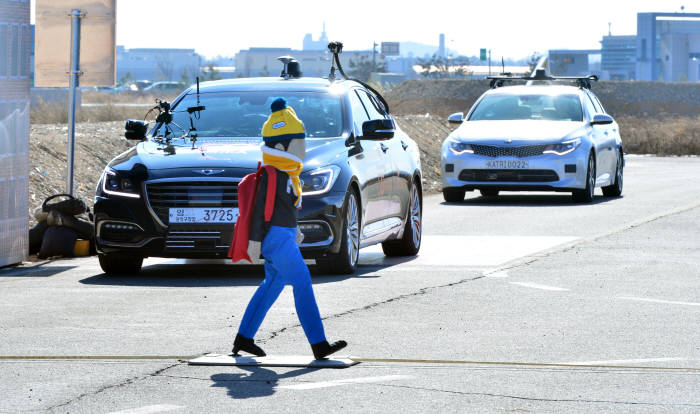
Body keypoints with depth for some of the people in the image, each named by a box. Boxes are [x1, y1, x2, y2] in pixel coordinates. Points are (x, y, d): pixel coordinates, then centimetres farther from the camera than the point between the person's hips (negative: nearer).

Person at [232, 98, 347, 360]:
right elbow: (261, 208, -17)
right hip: (276, 237, -11)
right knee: (302, 284, -12)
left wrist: (293, 230, 27)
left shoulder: (286, 174, 14)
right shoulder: (272, 175, -16)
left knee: (272, 285, 17)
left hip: (284, 235, 11)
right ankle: (319, 344, -14)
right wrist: (255, 240, -18)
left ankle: (244, 338, 24)